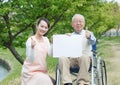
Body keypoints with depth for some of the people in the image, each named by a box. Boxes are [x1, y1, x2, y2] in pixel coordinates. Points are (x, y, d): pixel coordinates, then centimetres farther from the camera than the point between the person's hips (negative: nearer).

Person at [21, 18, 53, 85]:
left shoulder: (46, 39, 5)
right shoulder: (30, 40, -12)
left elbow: (50, 54, -2)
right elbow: (31, 59, -18)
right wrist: (32, 47, -32)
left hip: (42, 71, 6)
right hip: (31, 71, -6)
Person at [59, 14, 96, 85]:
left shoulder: (89, 33, 12)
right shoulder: (70, 36, 20)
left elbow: (93, 42, -9)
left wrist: (89, 37, -34)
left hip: (85, 57, -2)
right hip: (72, 58, 2)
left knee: (84, 57, -37)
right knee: (62, 58, -28)